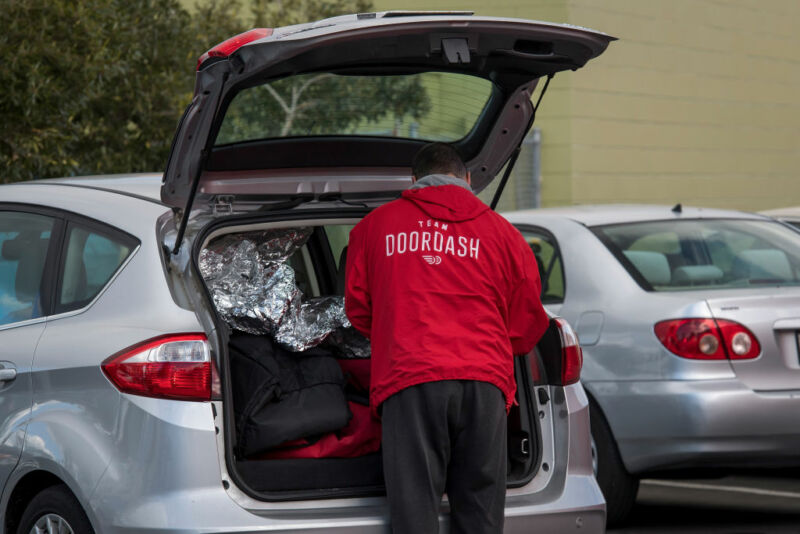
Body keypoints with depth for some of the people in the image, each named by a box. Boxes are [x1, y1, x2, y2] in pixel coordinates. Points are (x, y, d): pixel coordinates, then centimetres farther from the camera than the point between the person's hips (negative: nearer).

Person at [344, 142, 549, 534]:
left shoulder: (375, 226, 14)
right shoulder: (503, 233, 14)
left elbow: (358, 310, 22)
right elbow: (527, 328, 19)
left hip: (408, 382, -1)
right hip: (485, 382, 1)